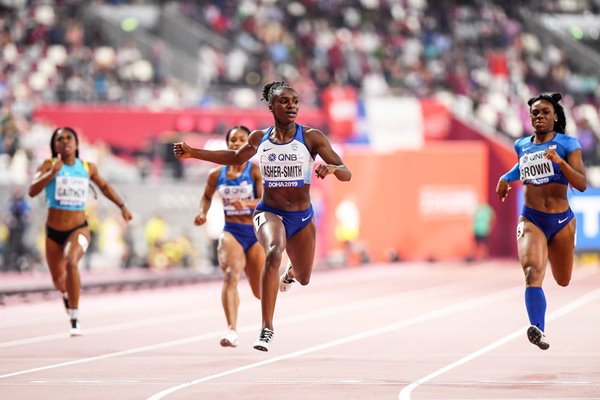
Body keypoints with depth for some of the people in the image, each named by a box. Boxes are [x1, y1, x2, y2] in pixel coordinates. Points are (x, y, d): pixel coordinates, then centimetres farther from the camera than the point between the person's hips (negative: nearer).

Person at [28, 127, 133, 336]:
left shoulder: (88, 168, 0)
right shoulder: (49, 165, -8)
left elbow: (104, 186, 20)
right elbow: (32, 191, -24)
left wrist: (122, 206, 17)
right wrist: (52, 173, -36)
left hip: (78, 229, -1)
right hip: (53, 232, 1)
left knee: (71, 263, -31)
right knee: (58, 280, 15)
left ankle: (75, 320, -25)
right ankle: (67, 295, 56)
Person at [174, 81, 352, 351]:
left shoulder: (312, 137, -9)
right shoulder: (259, 138, -1)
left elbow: (346, 174, -11)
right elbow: (236, 158, 20)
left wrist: (332, 168, -35)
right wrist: (193, 153, 14)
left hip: (302, 217, 1)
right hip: (269, 212, -1)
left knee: (303, 278, 17)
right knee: (274, 252, -33)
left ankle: (289, 274, 60)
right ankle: (266, 329, -33)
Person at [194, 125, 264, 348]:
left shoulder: (256, 171, -6)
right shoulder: (217, 175, 4)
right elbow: (207, 196, 23)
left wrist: (246, 203, -34)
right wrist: (203, 212, 4)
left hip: (256, 233, -1)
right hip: (231, 232, 1)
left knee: (260, 291, 7)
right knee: (231, 275, -28)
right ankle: (232, 331, -39)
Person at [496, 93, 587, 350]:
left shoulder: (567, 144, -4)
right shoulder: (522, 145, 7)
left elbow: (582, 184, -14)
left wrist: (559, 161, -26)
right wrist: (506, 178, 19)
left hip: (561, 222, 0)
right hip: (530, 221, 1)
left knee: (562, 281, 18)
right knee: (532, 273, -25)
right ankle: (538, 329, -36)